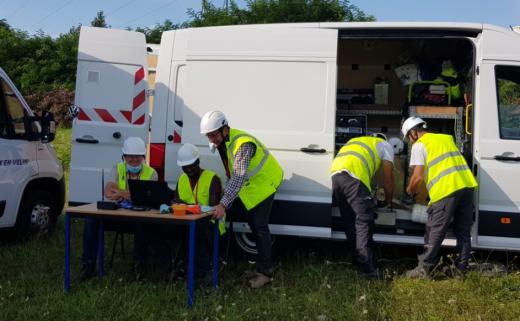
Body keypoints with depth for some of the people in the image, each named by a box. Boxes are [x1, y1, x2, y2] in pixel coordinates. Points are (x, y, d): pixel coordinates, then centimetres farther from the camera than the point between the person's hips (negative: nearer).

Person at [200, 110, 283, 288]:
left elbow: (239, 178, -41)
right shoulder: (220, 141, -5)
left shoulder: (243, 144, -34)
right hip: (247, 185, 9)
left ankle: (265, 272, -4)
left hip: (264, 181, -9)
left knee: (259, 226, -10)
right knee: (251, 222, 12)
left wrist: (223, 204, -46)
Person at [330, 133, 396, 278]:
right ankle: (366, 267, -15)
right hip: (353, 175, -7)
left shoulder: (356, 141, 40)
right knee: (364, 221, -7)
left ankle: (357, 263, 18)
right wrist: (389, 203, 35)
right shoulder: (386, 145, 23)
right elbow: (388, 180, 20)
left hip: (335, 174, 7)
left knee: (350, 222, 13)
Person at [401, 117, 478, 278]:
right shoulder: (446, 138, 25)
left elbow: (418, 176, -4)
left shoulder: (419, 145, 4)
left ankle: (424, 269, 5)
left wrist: (409, 190, 14)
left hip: (446, 189, -7)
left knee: (435, 231, 1)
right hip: (467, 185, 7)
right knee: (463, 232, 13)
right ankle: (461, 269, 18)